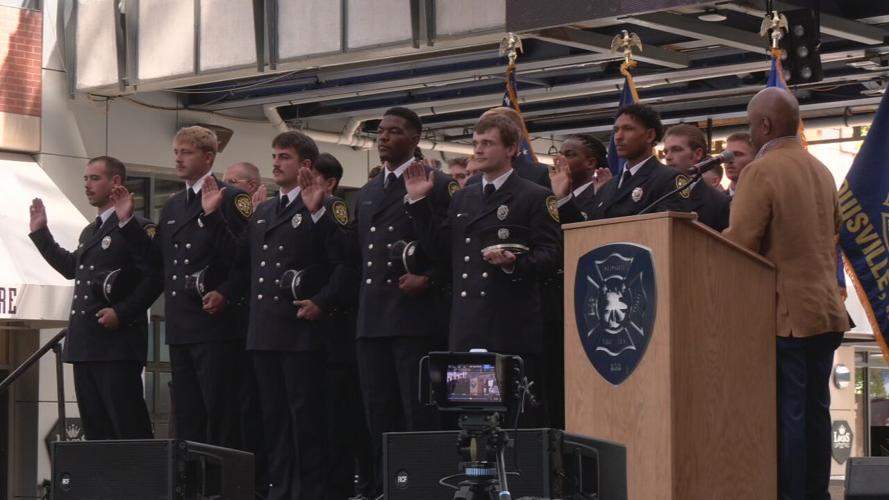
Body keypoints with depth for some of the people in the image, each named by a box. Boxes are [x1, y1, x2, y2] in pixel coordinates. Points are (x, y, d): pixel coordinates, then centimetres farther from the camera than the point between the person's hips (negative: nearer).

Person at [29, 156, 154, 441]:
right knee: (94, 427, 9)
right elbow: (72, 268, 31)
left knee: (129, 426, -10)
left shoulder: (137, 227, -8)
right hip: (85, 342, 9)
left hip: (117, 341, -9)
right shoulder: (89, 231, 20)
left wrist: (122, 312, -20)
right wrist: (40, 233, 26)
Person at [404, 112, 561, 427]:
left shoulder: (535, 198, 1)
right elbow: (441, 248, 15)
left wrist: (515, 263, -24)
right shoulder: (462, 199, 20)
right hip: (467, 327, 6)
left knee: (520, 417, -5)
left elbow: (551, 256, -6)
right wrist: (419, 202, 11)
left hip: (512, 327, -6)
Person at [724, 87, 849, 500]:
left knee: (785, 413, -6)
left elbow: (739, 244, -18)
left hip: (784, 313, -8)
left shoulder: (760, 171, -14)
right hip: (825, 309, 8)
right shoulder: (822, 171, 12)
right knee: (815, 409, 11)